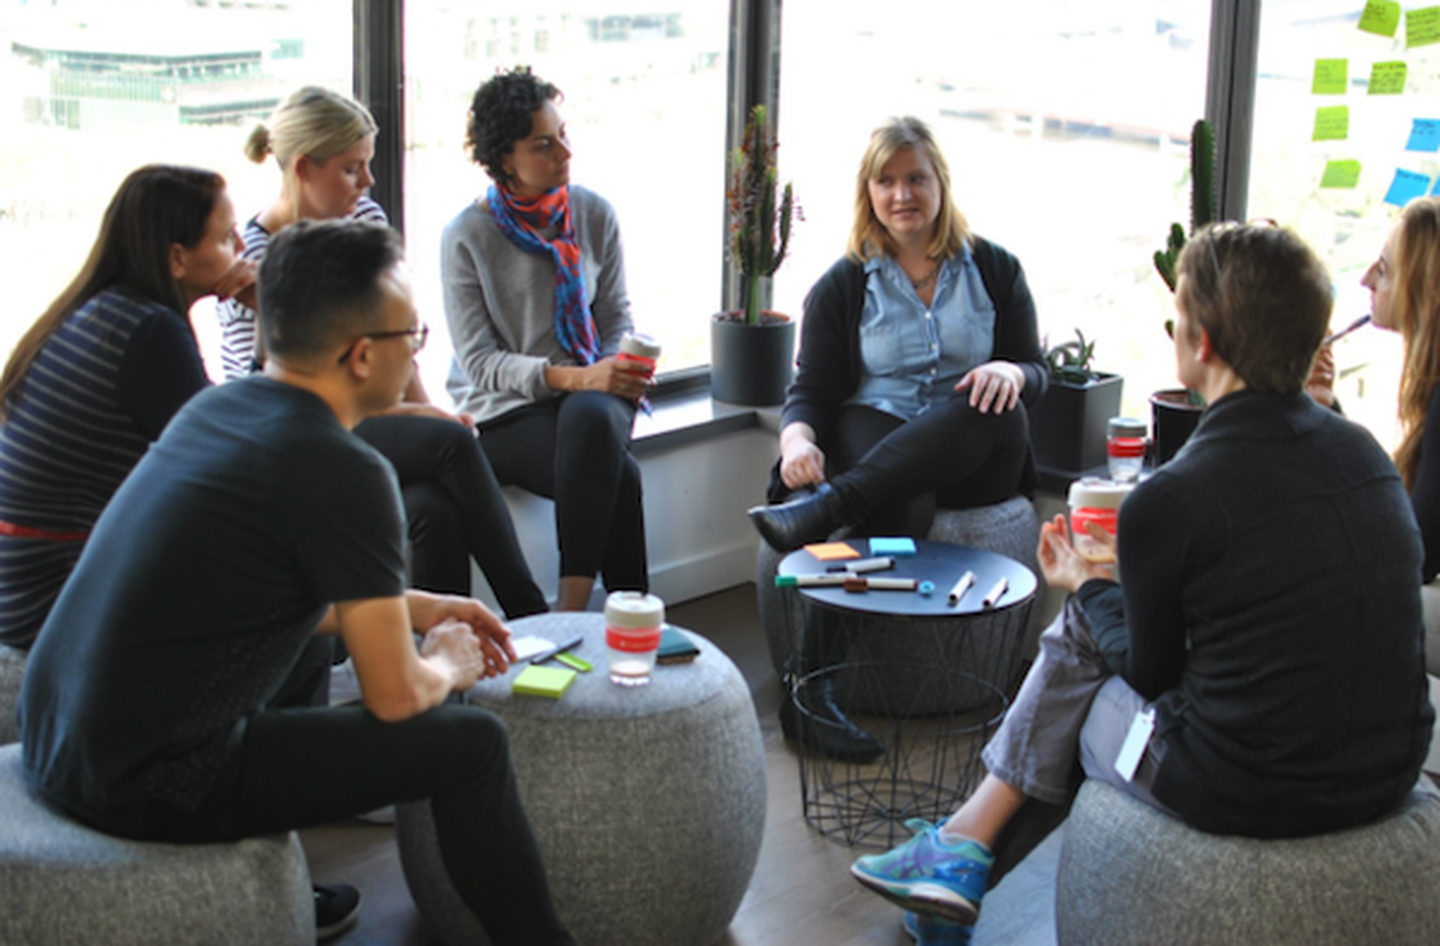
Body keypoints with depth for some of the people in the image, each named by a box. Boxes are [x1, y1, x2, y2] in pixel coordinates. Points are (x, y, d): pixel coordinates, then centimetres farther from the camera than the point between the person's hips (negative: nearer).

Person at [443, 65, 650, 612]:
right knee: (618, 474, -33)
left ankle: (573, 606, -34)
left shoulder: (594, 214, 6)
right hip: (505, 413, -2)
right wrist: (573, 377, -23)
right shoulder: (466, 238, -4)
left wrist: (621, 371, -12)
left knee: (591, 417, -37)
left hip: (591, 394, 3)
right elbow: (478, 362, -9)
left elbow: (616, 317, 12)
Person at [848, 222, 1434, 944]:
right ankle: (968, 842, 28)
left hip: (1250, 795, -6)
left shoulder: (1169, 501, -19)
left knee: (1079, 636, 18)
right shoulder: (1363, 451, 1)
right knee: (1092, 623, 20)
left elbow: (1149, 670, -3)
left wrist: (1087, 584, 16)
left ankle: (967, 840, 28)